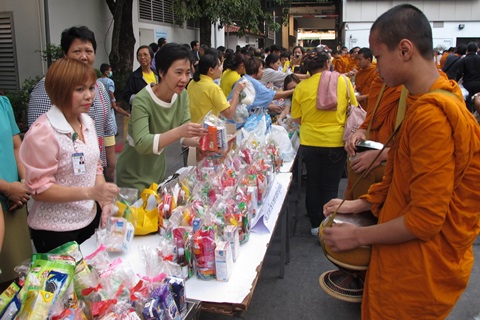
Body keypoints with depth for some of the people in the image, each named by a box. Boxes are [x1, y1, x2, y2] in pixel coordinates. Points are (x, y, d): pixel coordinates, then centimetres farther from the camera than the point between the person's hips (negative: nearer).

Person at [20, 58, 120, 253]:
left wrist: (104, 201, -5)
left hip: (89, 219, 7)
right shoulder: (43, 132, -21)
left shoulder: (87, 121, 2)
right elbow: (39, 189, -19)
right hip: (55, 231, -7)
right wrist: (90, 193, -28)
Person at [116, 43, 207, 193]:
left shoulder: (182, 96, -6)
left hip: (158, 172, 6)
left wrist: (200, 140, -28)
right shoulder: (142, 101, -24)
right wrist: (179, 131, -45)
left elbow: (184, 136, -7)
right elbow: (141, 144, -33)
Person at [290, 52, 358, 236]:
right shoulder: (343, 81, -5)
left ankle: (316, 225, 28)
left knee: (313, 184, 17)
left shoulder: (301, 87, -5)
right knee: (330, 187, 8)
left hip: (309, 142, 2)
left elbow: (296, 119, 0)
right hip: (335, 142, -1)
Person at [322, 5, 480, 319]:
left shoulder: (432, 115, -26)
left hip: (419, 270, -9)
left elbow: (426, 219, -25)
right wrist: (358, 204, 7)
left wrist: (357, 236, -14)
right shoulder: (428, 102, 6)